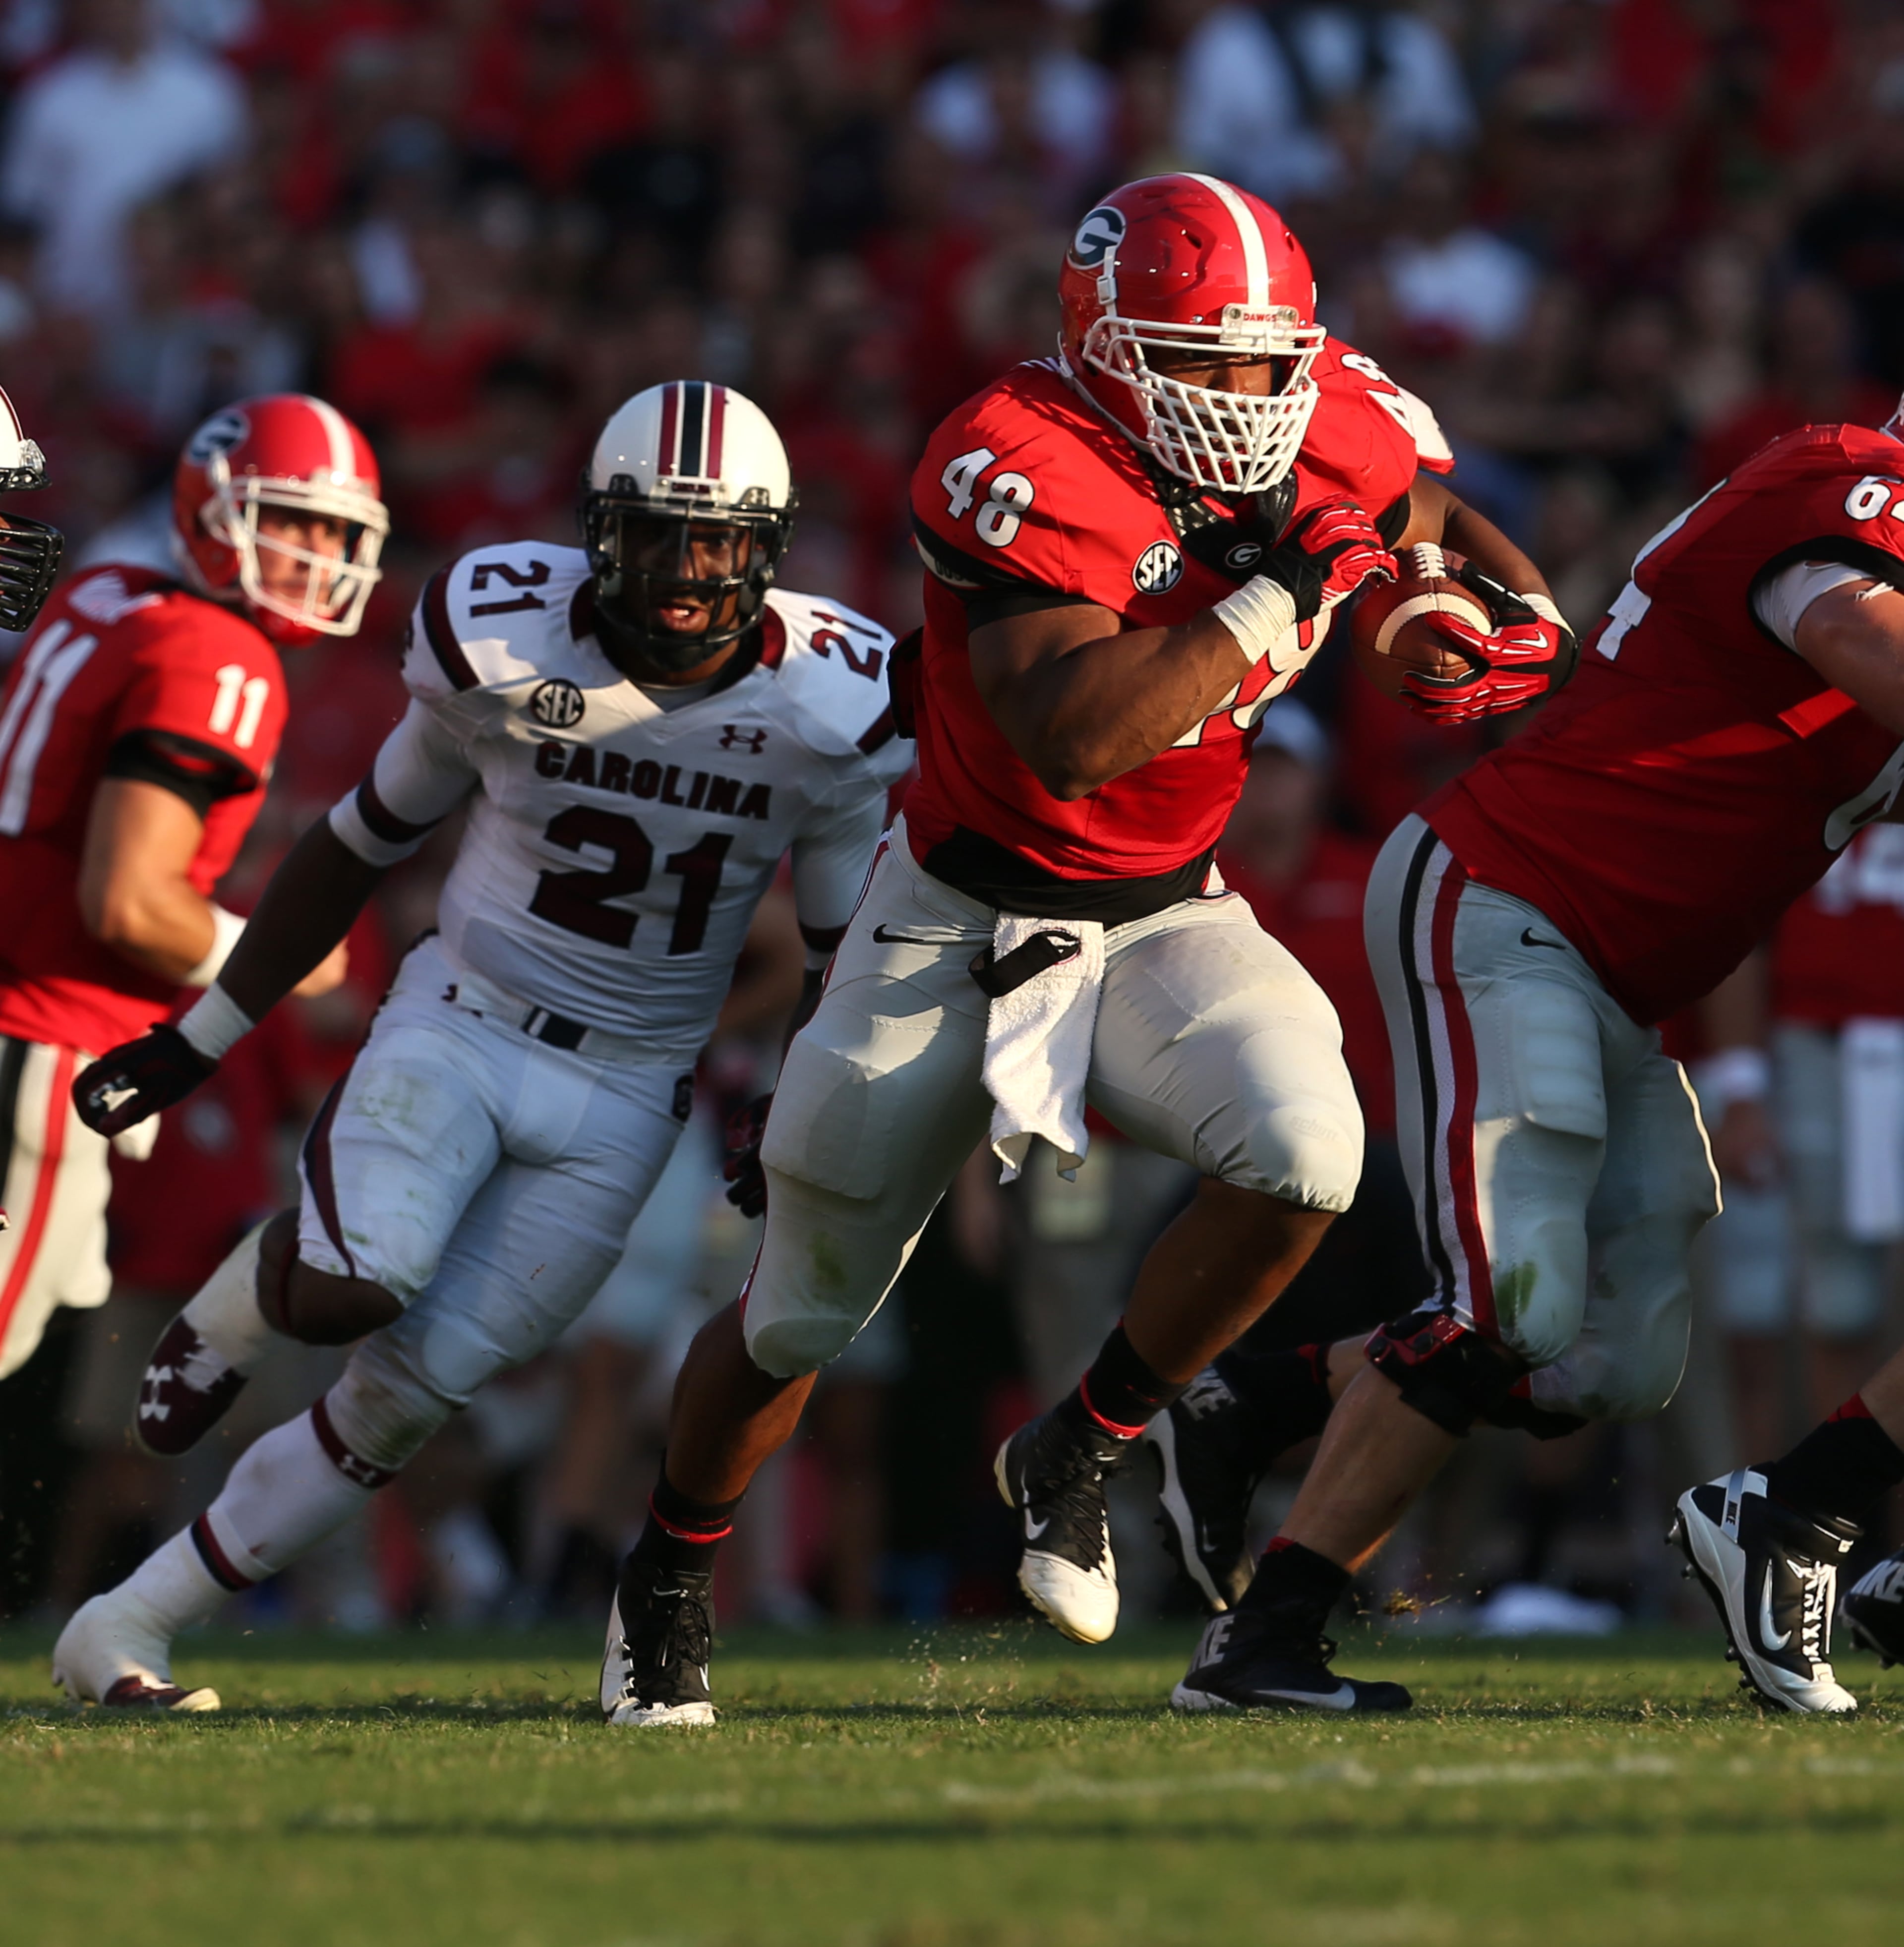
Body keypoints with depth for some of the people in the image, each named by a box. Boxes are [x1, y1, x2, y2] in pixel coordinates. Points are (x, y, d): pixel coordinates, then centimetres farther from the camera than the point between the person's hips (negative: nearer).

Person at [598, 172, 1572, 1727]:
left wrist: (1528, 635, -5)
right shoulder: (1023, 469, -27)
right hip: (968, 923, -4)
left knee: (1304, 1149, -28)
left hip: (1166, 917, 4)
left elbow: (1440, 525, 16)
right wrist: (1277, 590, -35)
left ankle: (1078, 1452, -5)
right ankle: (668, 1581, 39)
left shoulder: (1333, 427, -8)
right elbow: (1073, 740, -38)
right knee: (804, 1315, 10)